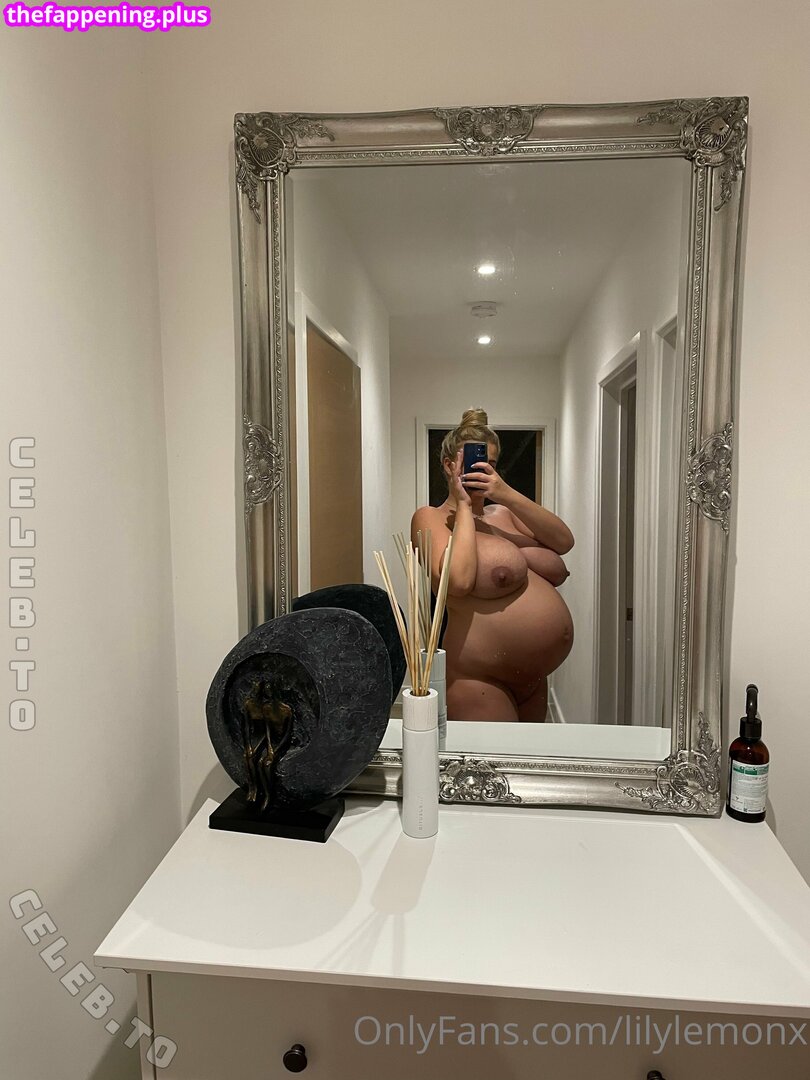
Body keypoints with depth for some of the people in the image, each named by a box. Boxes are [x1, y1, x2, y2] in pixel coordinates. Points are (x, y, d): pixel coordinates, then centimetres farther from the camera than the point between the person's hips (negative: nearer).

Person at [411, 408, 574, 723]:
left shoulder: (502, 514, 12)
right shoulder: (431, 517, -6)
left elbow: (564, 541, -3)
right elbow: (458, 581, -24)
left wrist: (507, 495, -13)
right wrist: (463, 505, -14)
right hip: (480, 681, -7)